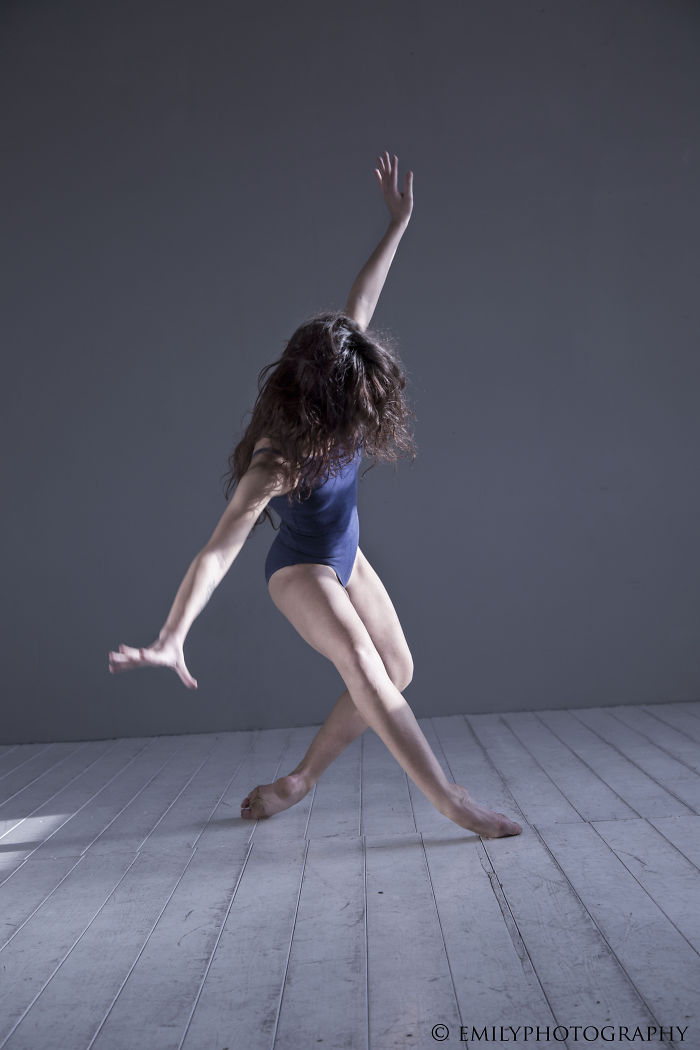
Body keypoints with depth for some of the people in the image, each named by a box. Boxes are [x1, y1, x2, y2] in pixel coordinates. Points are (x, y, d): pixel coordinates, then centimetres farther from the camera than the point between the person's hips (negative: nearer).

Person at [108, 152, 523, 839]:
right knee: (360, 662, -29)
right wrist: (171, 640, -53)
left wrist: (398, 224, -3)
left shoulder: (344, 392, -16)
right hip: (300, 570, -8)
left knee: (397, 669, 4)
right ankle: (450, 801, -28)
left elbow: (359, 302, -4)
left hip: (345, 558, 8)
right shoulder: (275, 462, -35)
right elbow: (217, 552, -43)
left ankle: (299, 780, 14)